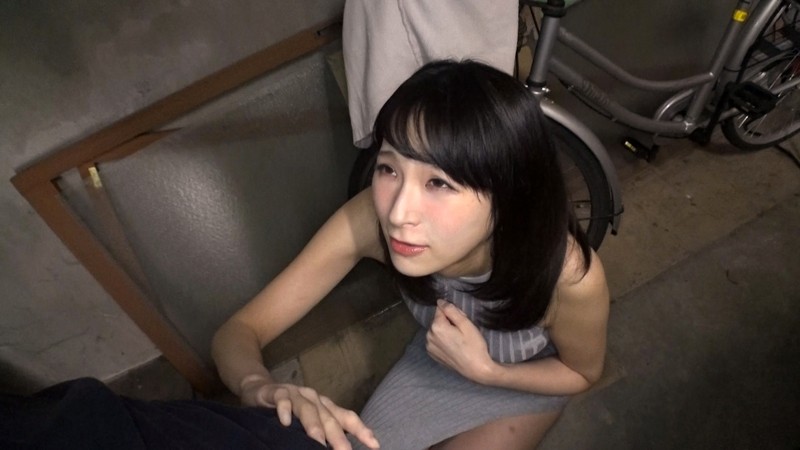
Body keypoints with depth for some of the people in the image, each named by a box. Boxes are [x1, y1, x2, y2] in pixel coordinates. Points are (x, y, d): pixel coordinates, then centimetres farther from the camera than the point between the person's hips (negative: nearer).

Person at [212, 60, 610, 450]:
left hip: (524, 382, -1)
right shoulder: (369, 220, -36)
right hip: (438, 355, 2)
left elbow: (582, 371, -15)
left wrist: (486, 371, -33)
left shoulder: (566, 274, -40)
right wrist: (262, 388, -52)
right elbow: (238, 331, -29)